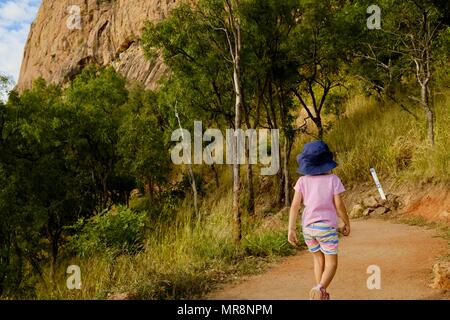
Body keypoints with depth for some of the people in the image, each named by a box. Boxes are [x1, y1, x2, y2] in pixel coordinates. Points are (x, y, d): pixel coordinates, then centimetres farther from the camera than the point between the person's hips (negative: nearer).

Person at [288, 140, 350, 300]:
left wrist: (291, 229, -7)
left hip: (308, 227, 3)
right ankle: (320, 289, -19)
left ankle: (322, 295, 24)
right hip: (327, 227, -3)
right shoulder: (332, 179, -8)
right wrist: (347, 223, 5)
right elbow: (339, 205, -10)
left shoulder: (302, 181, -2)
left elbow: (295, 205, -8)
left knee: (318, 259, 21)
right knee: (331, 263, 7)